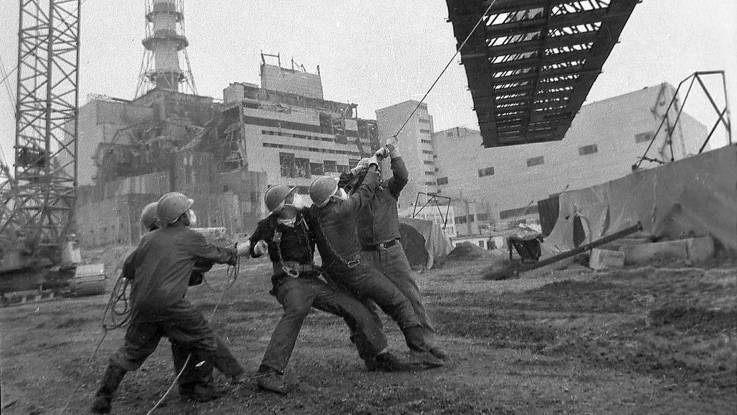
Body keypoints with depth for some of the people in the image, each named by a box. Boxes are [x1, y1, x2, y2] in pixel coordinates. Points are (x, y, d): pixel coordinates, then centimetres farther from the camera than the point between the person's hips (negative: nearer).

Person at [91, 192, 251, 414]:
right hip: (169, 304, -5)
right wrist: (241, 249, 29)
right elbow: (219, 255, 12)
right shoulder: (190, 238, 0)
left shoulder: (148, 238, 13)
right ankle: (234, 375, 21)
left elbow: (128, 268, 18)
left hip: (141, 304, 5)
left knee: (131, 351, 19)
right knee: (204, 340, 11)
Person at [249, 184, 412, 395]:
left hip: (313, 282, 5)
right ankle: (269, 373, -41)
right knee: (297, 310, -39)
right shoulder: (267, 225, -5)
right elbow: (252, 248, 15)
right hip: (289, 282, -5)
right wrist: (258, 247, -8)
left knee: (355, 308, 0)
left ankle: (380, 358, 18)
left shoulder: (305, 215, 1)